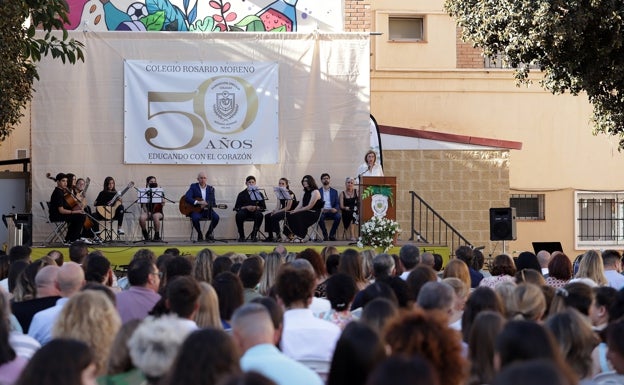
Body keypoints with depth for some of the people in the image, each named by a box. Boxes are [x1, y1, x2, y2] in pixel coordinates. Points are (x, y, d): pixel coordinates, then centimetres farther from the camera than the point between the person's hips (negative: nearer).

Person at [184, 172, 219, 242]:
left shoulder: (211, 189, 9)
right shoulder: (193, 187, 2)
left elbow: (213, 202, 5)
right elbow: (187, 197, -12)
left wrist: (206, 204, -18)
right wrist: (198, 202, -24)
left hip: (207, 210, 2)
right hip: (196, 210, -2)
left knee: (216, 217, -26)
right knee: (195, 218, -36)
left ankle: (209, 233, -1)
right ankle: (200, 234, -8)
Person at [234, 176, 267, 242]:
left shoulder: (259, 194, 14)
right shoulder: (242, 194, 13)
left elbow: (263, 207, 6)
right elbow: (237, 207, 4)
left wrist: (256, 208, -15)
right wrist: (246, 207, -15)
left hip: (255, 212, 0)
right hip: (244, 211, 0)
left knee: (260, 215, -34)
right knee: (239, 215, -34)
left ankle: (254, 235, -18)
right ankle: (241, 236, -18)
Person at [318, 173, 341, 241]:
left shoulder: (334, 191, 17)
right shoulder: (318, 191, 12)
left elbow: (337, 203, 9)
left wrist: (335, 209, -14)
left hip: (331, 211, 1)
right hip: (322, 211, -1)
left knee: (338, 216, -32)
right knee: (320, 217, -36)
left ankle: (332, 235, -17)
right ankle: (325, 235, -19)